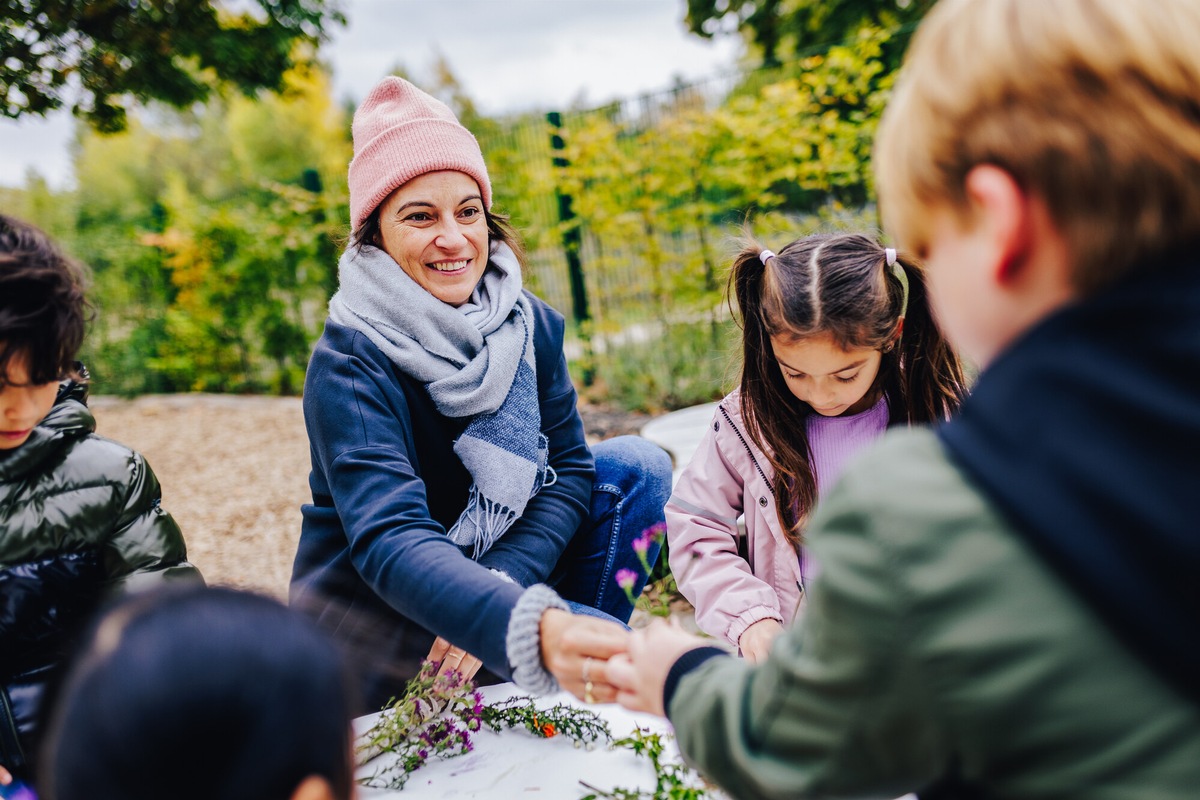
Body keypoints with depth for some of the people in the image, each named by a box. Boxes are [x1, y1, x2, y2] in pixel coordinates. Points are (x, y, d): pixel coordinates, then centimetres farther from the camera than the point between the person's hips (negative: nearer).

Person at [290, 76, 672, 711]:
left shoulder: (531, 324, -7)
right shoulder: (350, 364, -25)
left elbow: (570, 468, -6)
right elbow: (389, 541, -38)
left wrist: (497, 584, -25)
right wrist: (531, 629, -57)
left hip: (494, 560, 7)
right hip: (364, 602, -6)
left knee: (639, 466, -7)